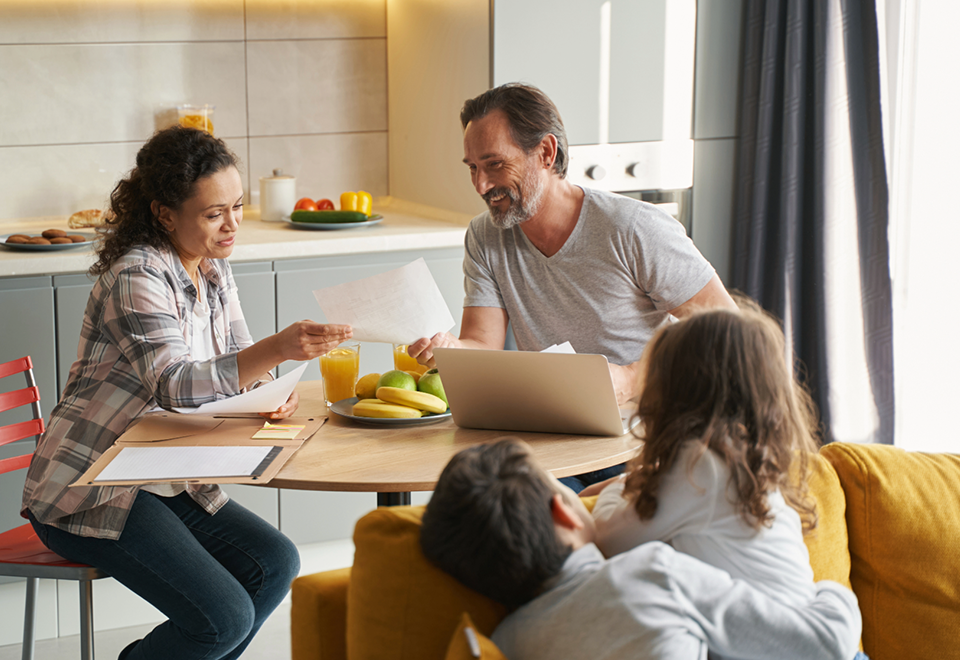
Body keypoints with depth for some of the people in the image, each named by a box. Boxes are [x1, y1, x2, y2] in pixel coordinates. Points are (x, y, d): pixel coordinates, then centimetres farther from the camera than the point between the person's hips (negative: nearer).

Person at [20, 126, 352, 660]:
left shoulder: (214, 270, 7)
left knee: (275, 564, -4)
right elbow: (174, 384, -33)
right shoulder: (135, 279, -20)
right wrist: (278, 349, -46)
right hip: (89, 491, -9)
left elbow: (237, 360, 13)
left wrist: (268, 391, -12)